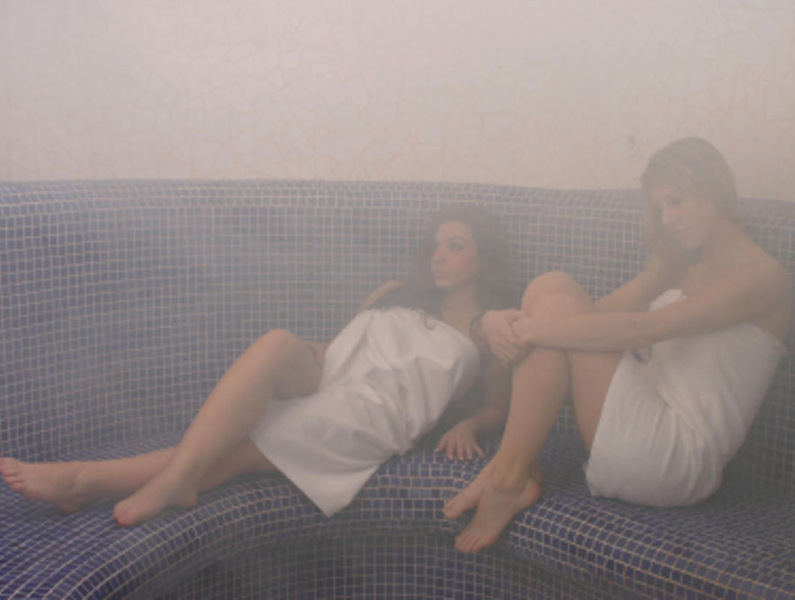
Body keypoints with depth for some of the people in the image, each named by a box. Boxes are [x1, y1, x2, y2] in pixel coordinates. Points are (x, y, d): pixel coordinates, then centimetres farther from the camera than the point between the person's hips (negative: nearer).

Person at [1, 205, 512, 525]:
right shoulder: (398, 293, 27)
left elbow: (499, 407, 15)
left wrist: (468, 427, -7)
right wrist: (315, 352, 4)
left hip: (374, 415, -3)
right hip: (323, 380, 4)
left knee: (236, 448, -28)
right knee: (279, 343, -33)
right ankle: (176, 478, -40)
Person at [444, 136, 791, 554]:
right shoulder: (675, 268, 20)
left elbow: (642, 330, -20)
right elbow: (599, 315, 5)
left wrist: (529, 328, -22)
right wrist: (506, 321, -13)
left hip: (679, 461, -8)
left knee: (555, 297, -16)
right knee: (550, 289, -5)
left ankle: (508, 479, -14)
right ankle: (521, 467, -10)